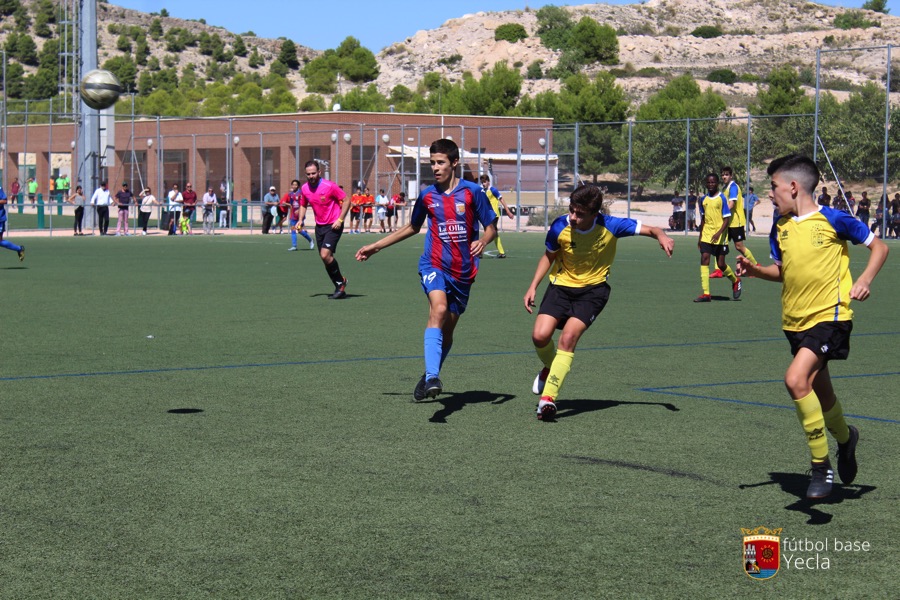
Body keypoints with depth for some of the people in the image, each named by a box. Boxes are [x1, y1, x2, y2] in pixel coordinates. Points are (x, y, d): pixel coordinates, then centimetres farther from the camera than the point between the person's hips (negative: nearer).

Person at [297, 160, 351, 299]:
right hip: (319, 226, 6)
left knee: (325, 254, -21)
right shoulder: (305, 188, 1)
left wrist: (340, 220, -18)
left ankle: (341, 281, 0)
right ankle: (340, 288, 18)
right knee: (324, 257, 6)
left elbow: (346, 200, -11)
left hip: (333, 226, -6)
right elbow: (303, 205, 18)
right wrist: (300, 220, 1)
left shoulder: (329, 186, -16)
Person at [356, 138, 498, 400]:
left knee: (447, 329, 8)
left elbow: (491, 227, 4)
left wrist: (482, 241, -20)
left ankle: (429, 377, 30)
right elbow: (412, 227, 23)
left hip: (463, 271, 1)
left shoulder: (472, 191, -2)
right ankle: (432, 377, -37)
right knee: (439, 310, -28)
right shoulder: (427, 195, 6)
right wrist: (376, 246, 24)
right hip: (434, 264, -1)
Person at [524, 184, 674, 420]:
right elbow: (549, 256, 6)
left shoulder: (609, 226, -19)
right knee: (540, 335, -16)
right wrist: (533, 287, -1)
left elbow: (649, 229, -8)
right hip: (561, 284, 2)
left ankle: (548, 397, -19)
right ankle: (550, 368, 20)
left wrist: (661, 236, -31)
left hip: (593, 288, -2)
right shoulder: (560, 227, -15)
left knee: (568, 337, -23)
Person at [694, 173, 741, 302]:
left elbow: (727, 219, -9)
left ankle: (735, 281, 32)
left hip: (720, 237, -4)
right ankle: (705, 293, -10)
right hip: (706, 236, 4)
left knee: (721, 264, 1)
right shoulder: (704, 199, 8)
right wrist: (700, 237, 19)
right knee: (704, 260, -10)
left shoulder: (722, 198, -7)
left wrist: (719, 233, -23)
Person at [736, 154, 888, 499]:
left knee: (796, 380, -25)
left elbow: (879, 247, 0)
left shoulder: (833, 220, -9)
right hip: (795, 322, 7)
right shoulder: (781, 227, 7)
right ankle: (845, 438, 48)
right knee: (821, 394, 17)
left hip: (830, 317, -7)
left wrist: (864, 280, -15)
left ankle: (821, 465, -13)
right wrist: (754, 270, 0)